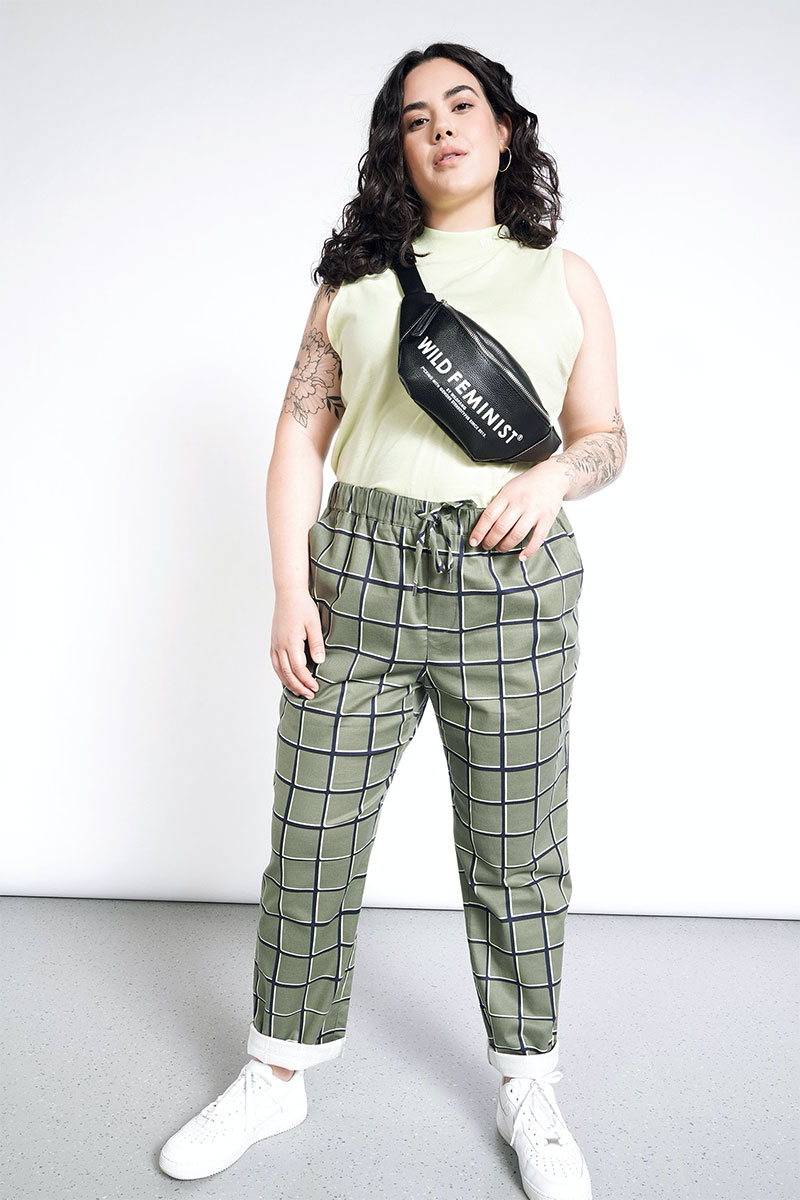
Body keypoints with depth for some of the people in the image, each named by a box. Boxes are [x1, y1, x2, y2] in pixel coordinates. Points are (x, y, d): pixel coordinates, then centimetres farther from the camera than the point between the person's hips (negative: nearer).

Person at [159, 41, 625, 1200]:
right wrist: (290, 589, -3)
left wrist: (554, 475, -9)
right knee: (312, 836, 5)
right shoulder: (356, 276, 13)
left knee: (516, 853, 6)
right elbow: (299, 441, 7)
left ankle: (529, 1092, 27)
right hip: (357, 576, 1)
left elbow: (607, 435, 14)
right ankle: (278, 1075, 27)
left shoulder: (563, 275, 13)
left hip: (509, 582, 0)